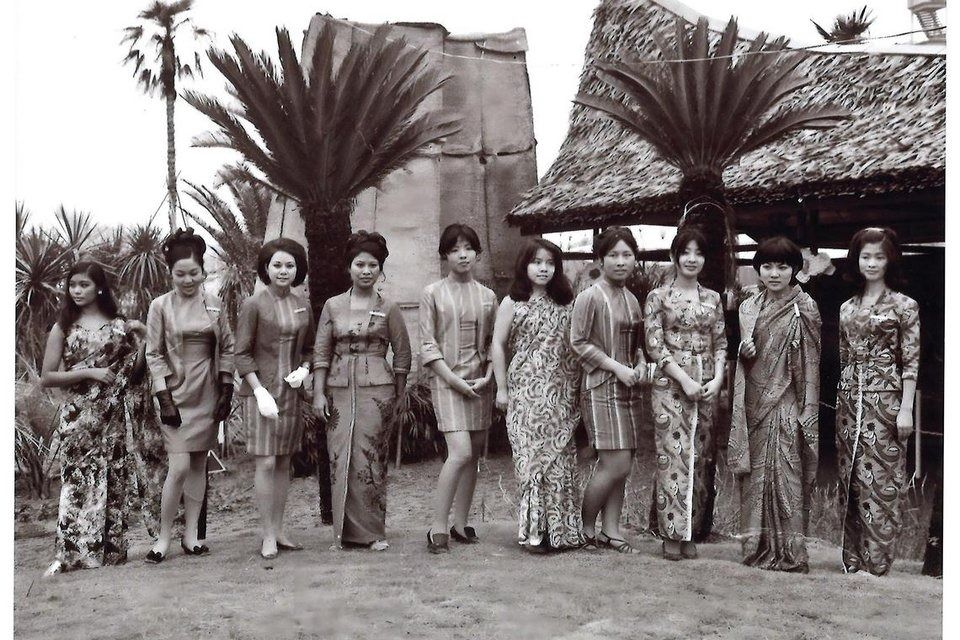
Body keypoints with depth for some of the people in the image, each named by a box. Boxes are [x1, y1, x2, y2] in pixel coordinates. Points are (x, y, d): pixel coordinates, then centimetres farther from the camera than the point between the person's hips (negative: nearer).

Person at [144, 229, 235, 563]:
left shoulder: (214, 304, 3)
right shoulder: (160, 306, -4)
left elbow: (227, 348, 8)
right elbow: (153, 355, -4)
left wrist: (226, 390, 3)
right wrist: (165, 399, -10)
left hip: (207, 395, 3)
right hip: (176, 394, -3)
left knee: (199, 464, 8)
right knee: (179, 467, -10)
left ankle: (190, 535, 17)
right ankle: (163, 538, 5)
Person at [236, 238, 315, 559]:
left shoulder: (303, 304, 8)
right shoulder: (253, 304, -6)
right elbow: (241, 353, -7)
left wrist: (304, 370, -2)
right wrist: (260, 392, -13)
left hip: (292, 391, 5)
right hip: (261, 391, -5)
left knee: (284, 462, 10)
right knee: (266, 462, -6)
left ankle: (279, 530, 19)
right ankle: (268, 536, 4)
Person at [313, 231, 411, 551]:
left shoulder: (388, 308, 3)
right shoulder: (333, 305, 7)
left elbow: (403, 354, 7)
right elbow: (321, 353, 7)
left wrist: (399, 397, 5)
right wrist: (318, 393, 0)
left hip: (376, 389, -2)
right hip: (339, 390, 2)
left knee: (370, 459, -1)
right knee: (340, 460, 3)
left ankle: (372, 532, 10)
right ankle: (346, 531, 14)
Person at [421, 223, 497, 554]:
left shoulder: (488, 297, 10)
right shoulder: (432, 293, 0)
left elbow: (493, 343, 12)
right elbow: (427, 346, -4)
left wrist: (487, 377, -4)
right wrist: (454, 380, -11)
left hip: (479, 382, 5)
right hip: (447, 381, -4)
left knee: (473, 455, 7)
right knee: (460, 452, -16)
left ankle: (460, 524, 18)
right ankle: (438, 526, -7)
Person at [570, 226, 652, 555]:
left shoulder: (631, 299, 14)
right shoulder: (590, 296, -9)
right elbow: (578, 343, -12)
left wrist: (641, 363, 2)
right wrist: (617, 367, -15)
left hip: (629, 388, 8)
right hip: (601, 388, -7)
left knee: (620, 466, 8)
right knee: (616, 465, -10)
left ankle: (610, 529, 18)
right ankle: (585, 527, 8)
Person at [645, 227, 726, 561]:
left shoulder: (713, 298, 12)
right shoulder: (658, 296, 1)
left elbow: (720, 343, 11)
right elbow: (655, 345, -5)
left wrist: (717, 378, -5)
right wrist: (685, 380, -12)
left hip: (707, 386, 4)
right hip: (671, 385, -4)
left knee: (699, 458, 6)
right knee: (673, 457, -5)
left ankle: (691, 529, 15)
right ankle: (672, 533, 4)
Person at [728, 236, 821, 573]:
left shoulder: (804, 308, -3)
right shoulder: (749, 307, 11)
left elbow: (810, 362, -5)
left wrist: (807, 411, -9)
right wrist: (743, 350, -7)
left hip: (786, 404, -5)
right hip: (754, 404, 5)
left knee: (786, 473, -5)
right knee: (753, 473, 7)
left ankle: (790, 553, 4)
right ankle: (758, 548, 16)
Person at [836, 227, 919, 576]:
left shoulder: (904, 306, -1)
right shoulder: (847, 308, 12)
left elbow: (911, 361, -5)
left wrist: (906, 409, -11)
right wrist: (844, 398, 11)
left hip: (884, 400, -5)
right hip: (849, 400, 5)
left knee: (879, 480, -4)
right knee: (850, 480, 7)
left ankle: (876, 561, 4)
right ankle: (852, 557, 16)